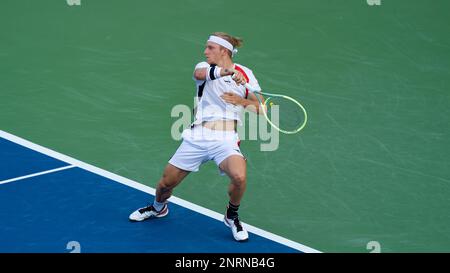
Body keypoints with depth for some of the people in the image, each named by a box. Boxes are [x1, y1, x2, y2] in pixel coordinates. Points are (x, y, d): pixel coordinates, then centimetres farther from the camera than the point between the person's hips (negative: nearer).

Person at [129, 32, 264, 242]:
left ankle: (232, 216, 1)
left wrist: (241, 101, -9)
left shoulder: (244, 73, 7)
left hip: (225, 140, -2)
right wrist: (226, 71, -38)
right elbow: (200, 73, -21)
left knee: (239, 177, -30)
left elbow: (260, 108, 10)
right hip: (197, 137, 2)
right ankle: (158, 208, 43)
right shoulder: (204, 67, 7)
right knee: (166, 182, 6)